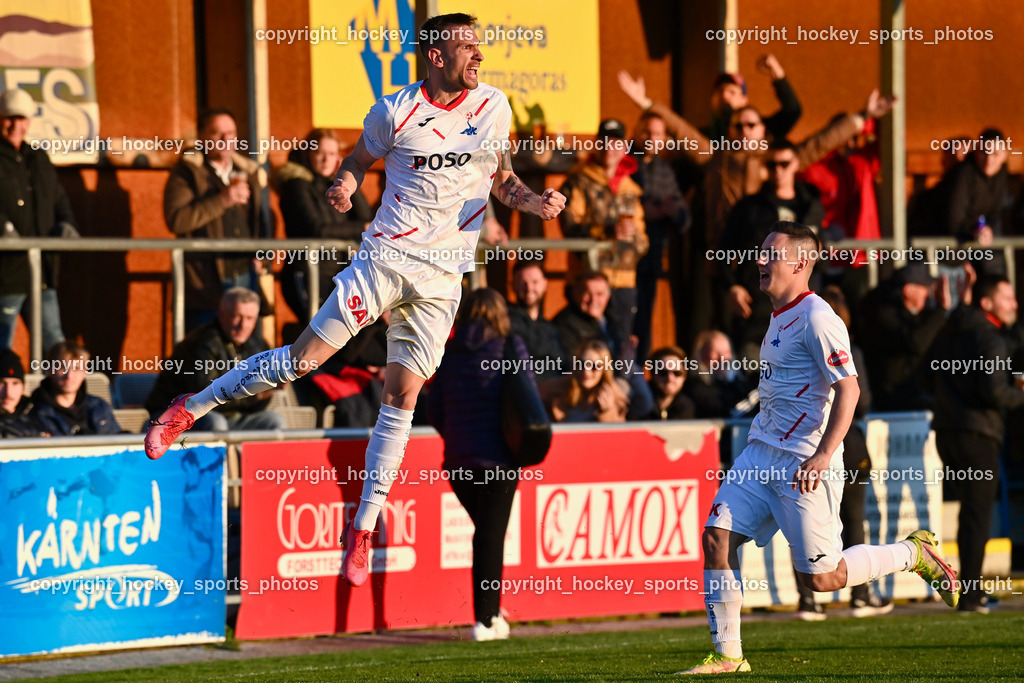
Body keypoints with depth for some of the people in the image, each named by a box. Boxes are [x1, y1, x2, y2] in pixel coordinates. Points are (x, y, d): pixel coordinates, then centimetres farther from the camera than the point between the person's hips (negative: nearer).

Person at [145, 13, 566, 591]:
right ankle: (190, 408, 8)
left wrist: (534, 201, -4)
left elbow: (501, 178, 16)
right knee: (306, 357, -8)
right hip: (385, 255, -2)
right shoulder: (395, 111, -3)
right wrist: (345, 185, -12)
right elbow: (359, 159, 10)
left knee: (402, 397, -1)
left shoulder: (493, 108, 5)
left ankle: (363, 529, 5)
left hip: (443, 277, 2)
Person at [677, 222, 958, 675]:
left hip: (804, 461, -9)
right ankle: (728, 656, 1)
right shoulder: (781, 316, 15)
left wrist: (822, 456, -27)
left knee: (819, 577, -5)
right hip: (762, 452, 9)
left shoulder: (816, 318, -14)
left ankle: (914, 554, 17)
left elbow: (848, 389, -20)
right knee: (716, 537, -5)